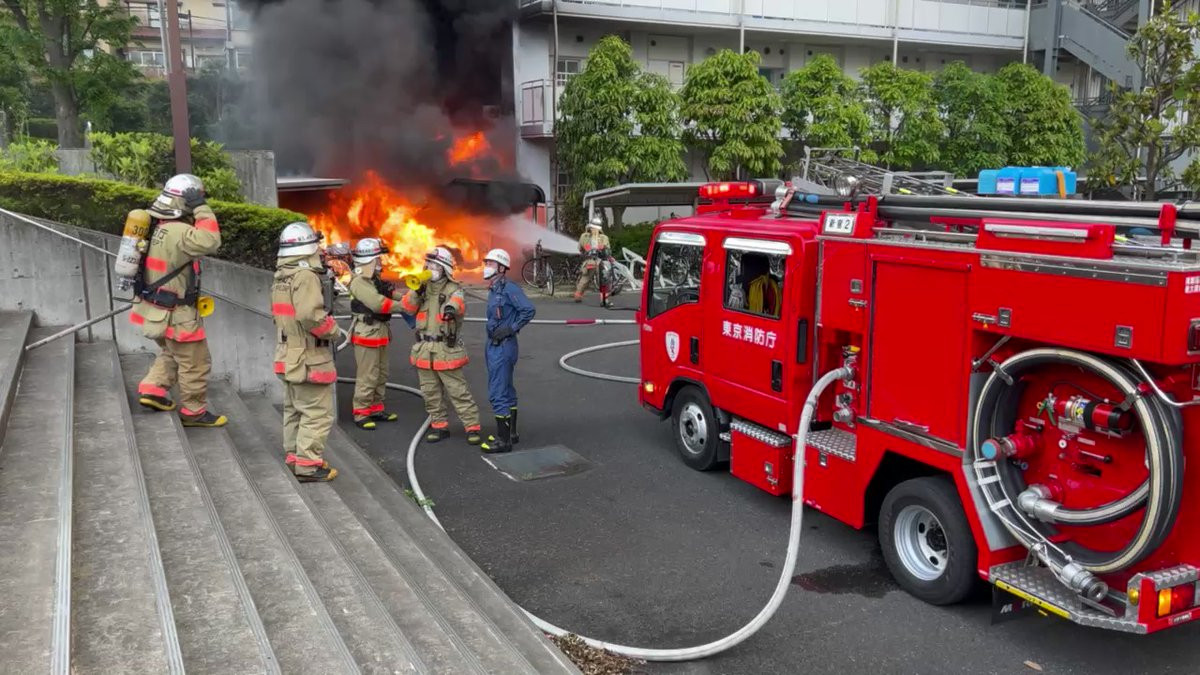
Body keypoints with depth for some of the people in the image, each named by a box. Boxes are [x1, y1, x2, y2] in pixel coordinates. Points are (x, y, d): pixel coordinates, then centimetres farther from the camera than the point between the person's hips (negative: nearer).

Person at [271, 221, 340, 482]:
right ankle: (308, 465, -1)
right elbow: (310, 315, -28)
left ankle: (294, 456, 29)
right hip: (309, 358, -10)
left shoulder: (280, 277, 11)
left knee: (294, 409, 19)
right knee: (317, 412, -3)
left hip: (288, 356, 10)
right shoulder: (306, 276, -19)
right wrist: (332, 329, -12)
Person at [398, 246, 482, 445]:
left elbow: (459, 304, -29)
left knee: (459, 391, -2)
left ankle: (472, 427, 4)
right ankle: (439, 425, 26)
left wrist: (452, 308, -53)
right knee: (430, 393, 13)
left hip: (447, 350, -5)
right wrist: (416, 291, -16)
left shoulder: (453, 290, -6)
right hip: (424, 349, 6)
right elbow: (407, 307, 1)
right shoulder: (423, 287, 10)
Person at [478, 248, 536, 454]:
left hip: (503, 347, -10)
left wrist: (511, 329, -20)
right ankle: (511, 433, 28)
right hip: (494, 345, 10)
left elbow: (529, 311, -22)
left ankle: (503, 440, -3)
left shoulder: (509, 289, -16)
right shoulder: (493, 290, 13)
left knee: (497, 394, -8)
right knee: (507, 391, 17)